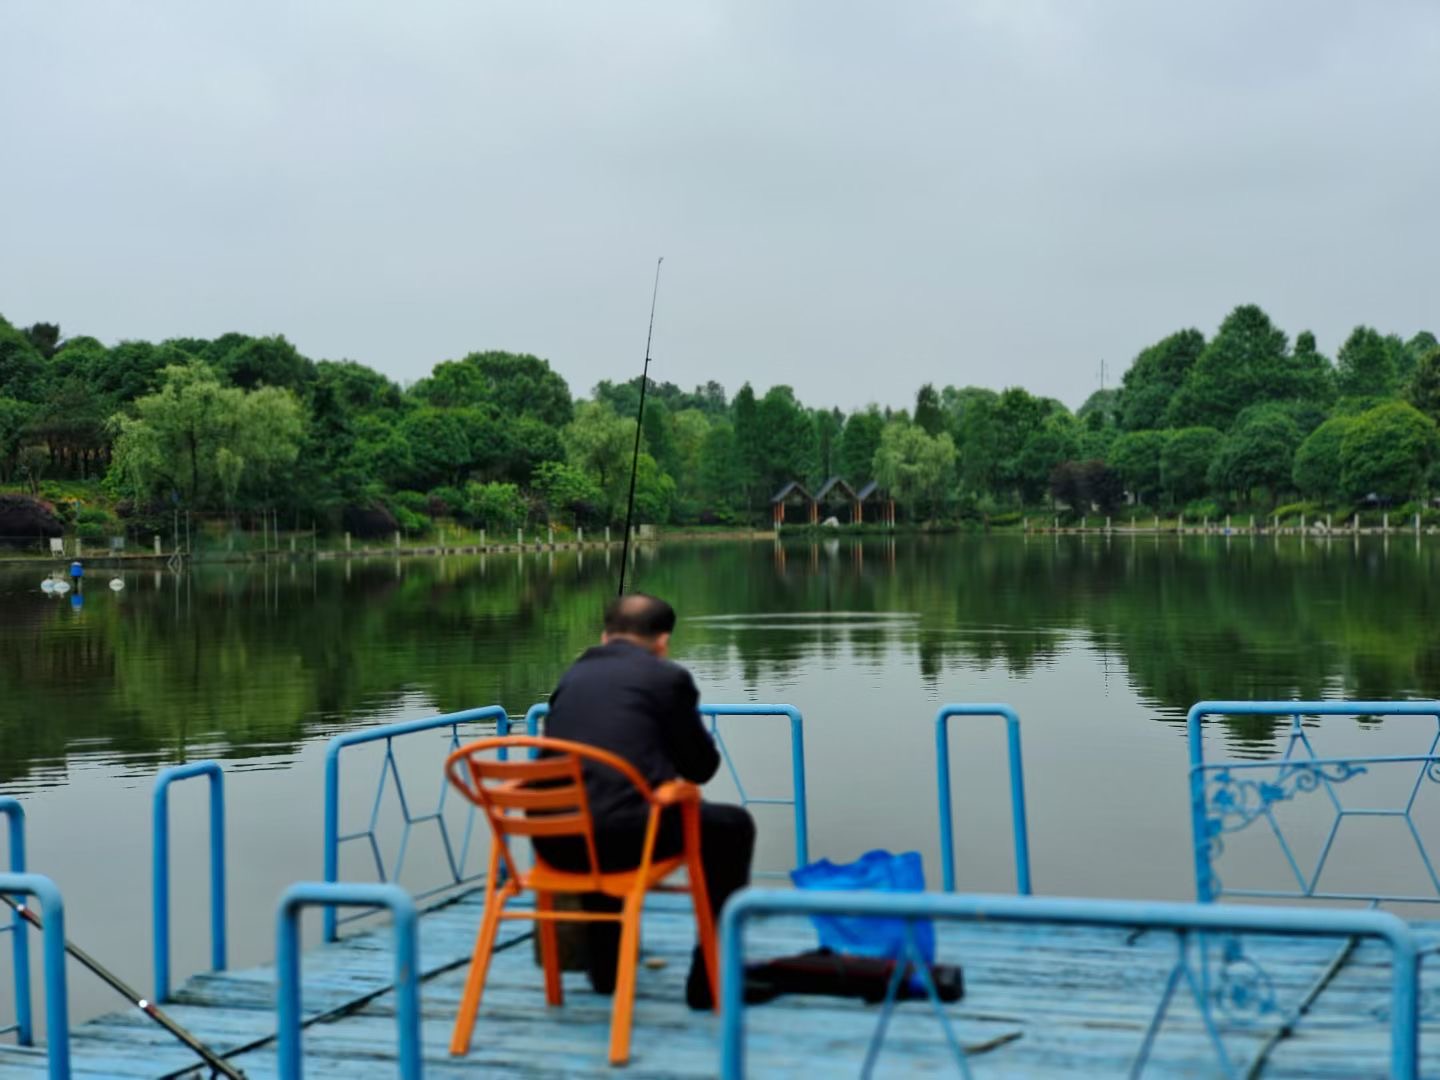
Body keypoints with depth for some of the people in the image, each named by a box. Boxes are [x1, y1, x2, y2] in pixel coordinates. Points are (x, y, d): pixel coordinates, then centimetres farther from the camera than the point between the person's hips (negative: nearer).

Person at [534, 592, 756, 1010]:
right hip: (623, 833, -5)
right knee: (733, 826, 19)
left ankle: (606, 967, 44)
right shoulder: (669, 676, 5)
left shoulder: (572, 676, 20)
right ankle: (710, 978, 18)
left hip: (554, 841, 6)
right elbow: (701, 767, 11)